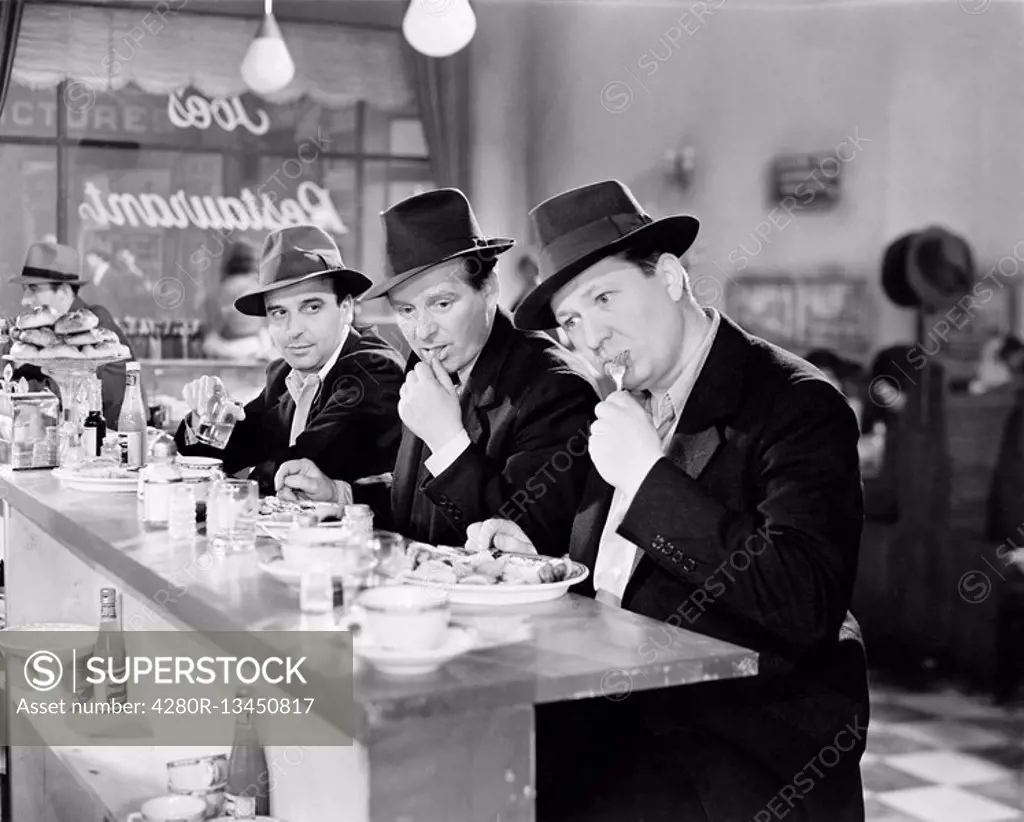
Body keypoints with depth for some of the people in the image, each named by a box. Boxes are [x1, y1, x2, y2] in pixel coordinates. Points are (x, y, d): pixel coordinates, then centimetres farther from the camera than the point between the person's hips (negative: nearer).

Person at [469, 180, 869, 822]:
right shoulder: (630, 405, 12)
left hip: (745, 740, -6)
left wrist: (649, 477, -19)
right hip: (614, 711, 7)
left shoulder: (798, 405, -11)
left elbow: (806, 605, -23)